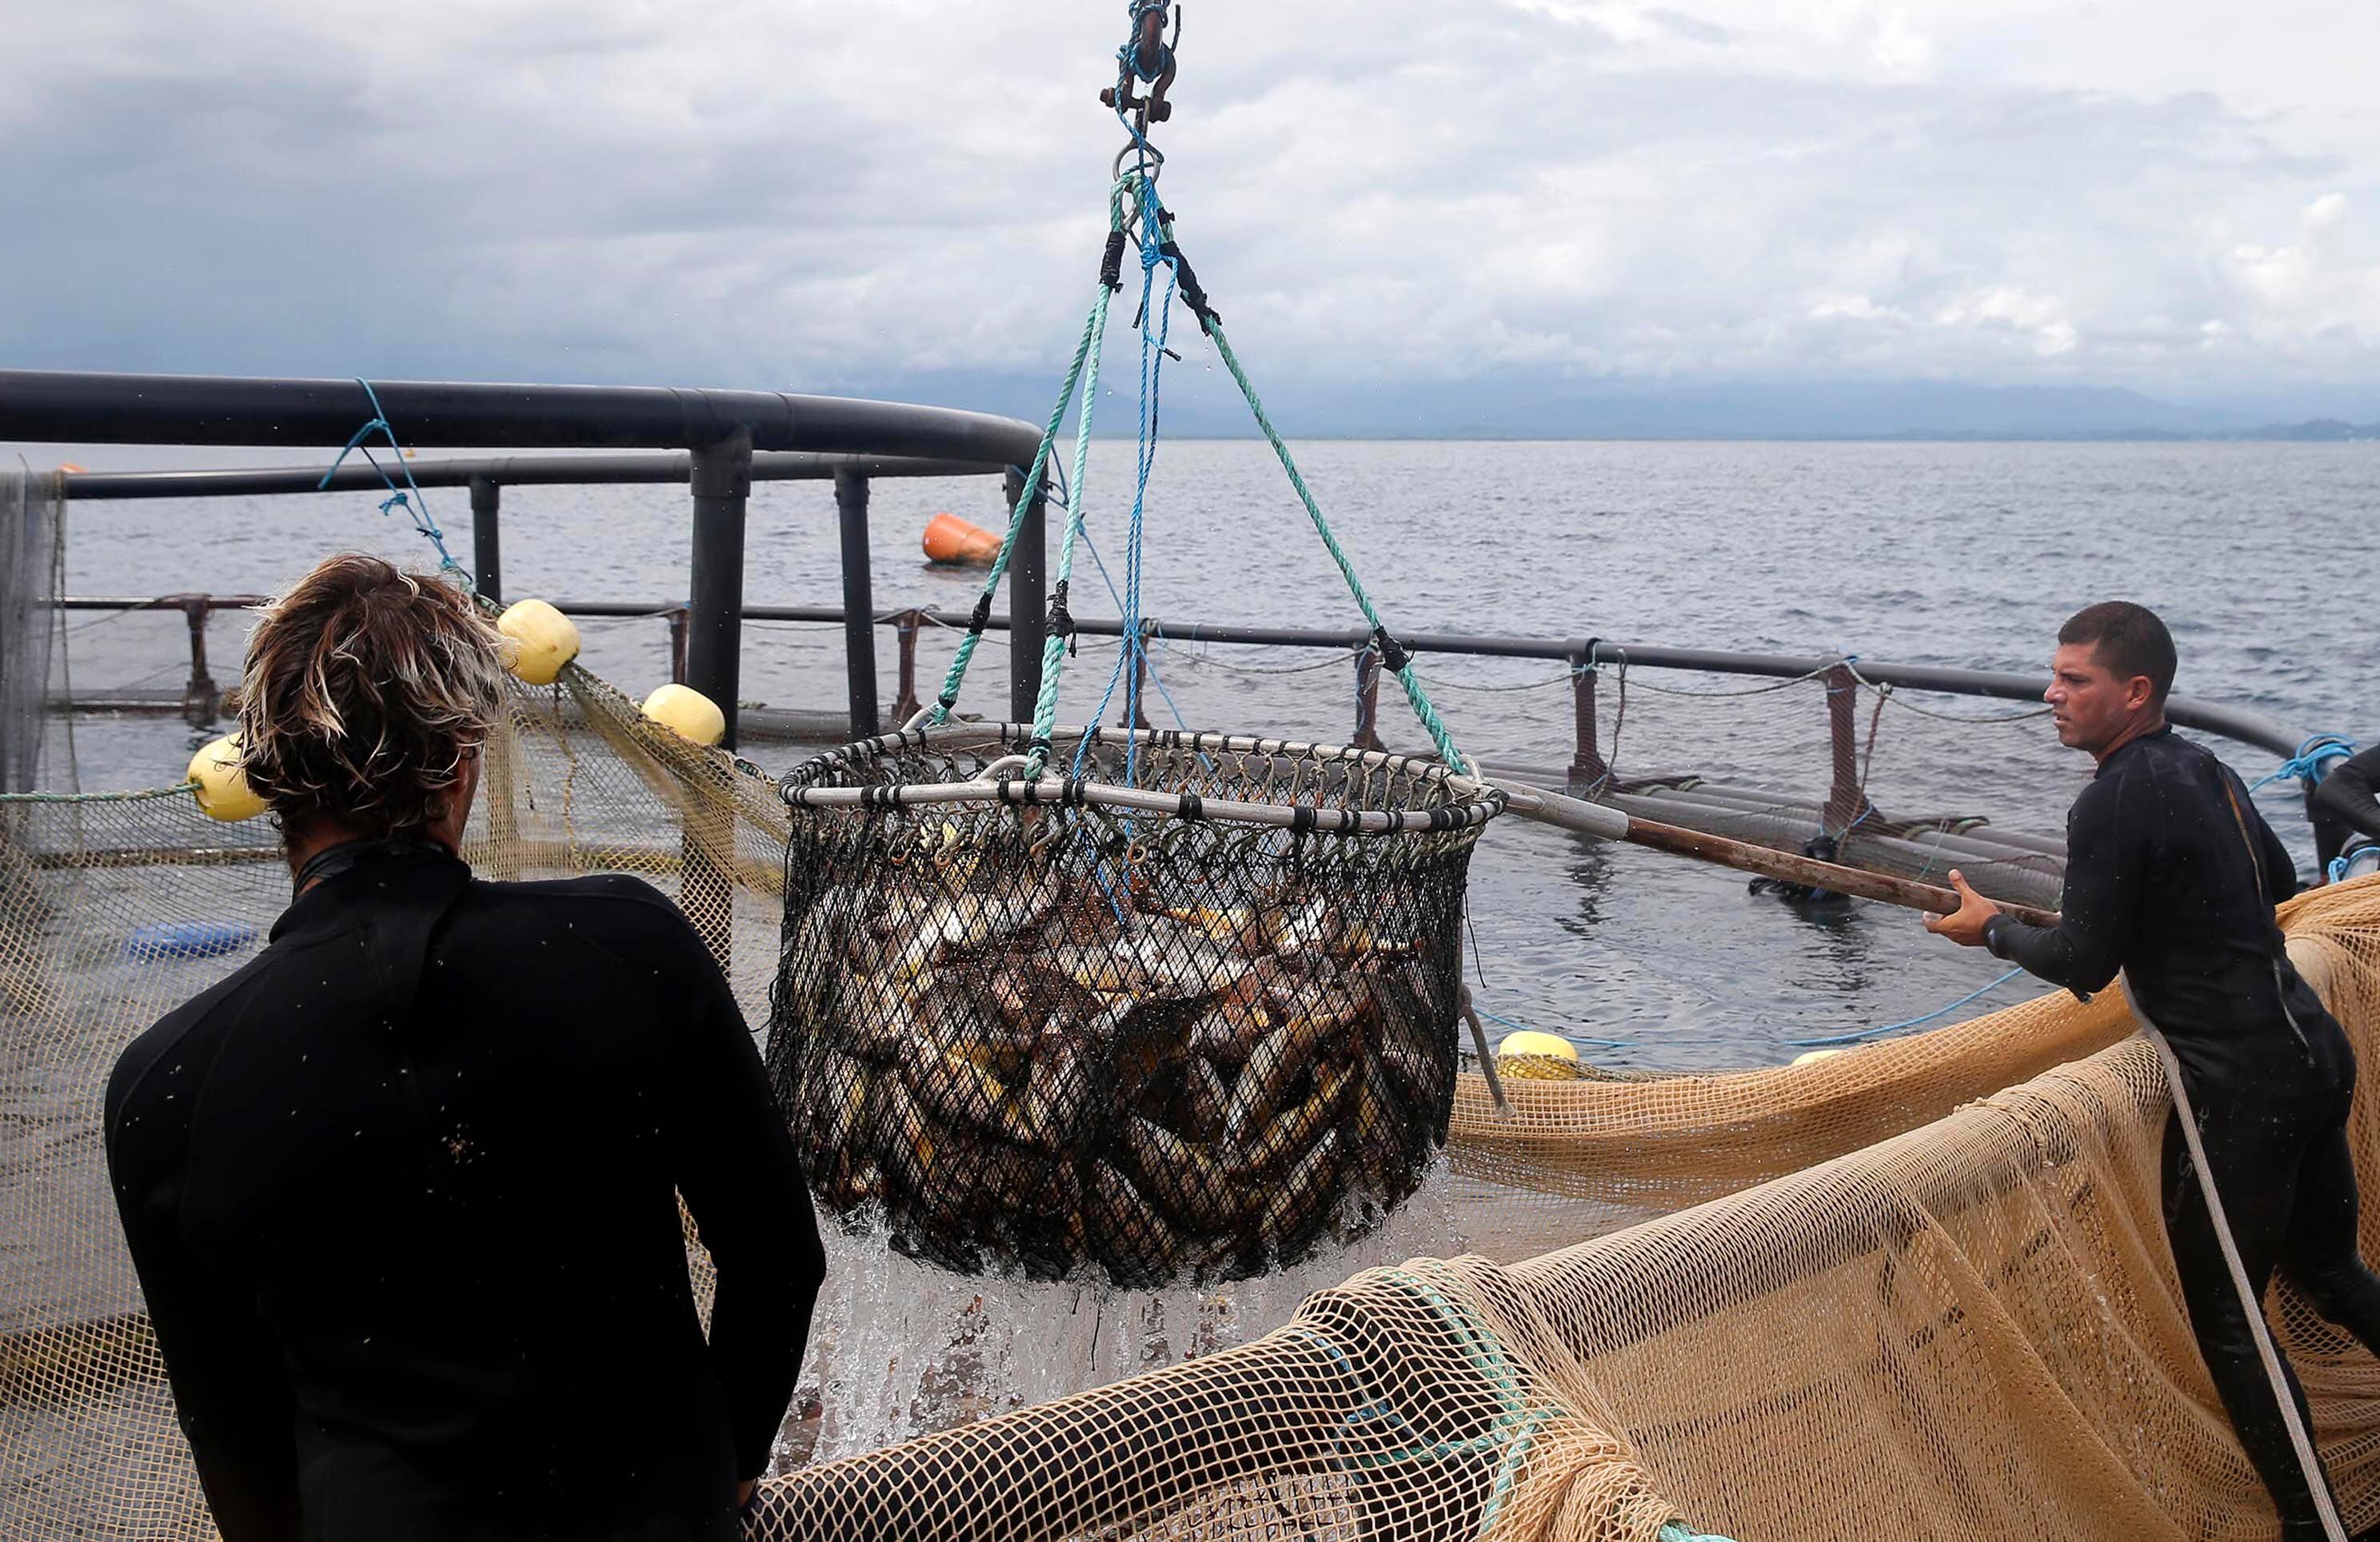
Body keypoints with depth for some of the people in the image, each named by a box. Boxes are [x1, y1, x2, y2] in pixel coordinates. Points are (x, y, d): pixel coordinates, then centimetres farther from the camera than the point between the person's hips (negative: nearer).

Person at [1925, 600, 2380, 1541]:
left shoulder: (2115, 802, -18)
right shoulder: (2204, 770, 8)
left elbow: (2084, 964, -15)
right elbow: (2279, 881, 23)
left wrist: (1994, 930, 0)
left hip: (2244, 1085, -9)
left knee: (2225, 1320, 5)